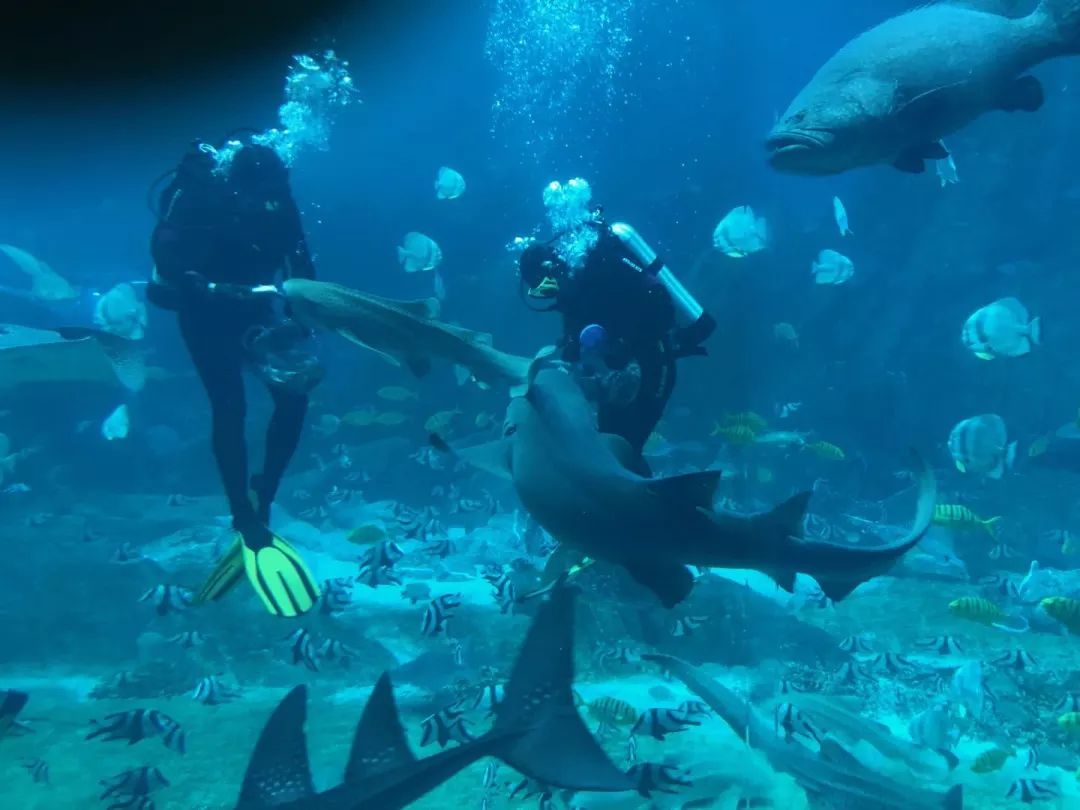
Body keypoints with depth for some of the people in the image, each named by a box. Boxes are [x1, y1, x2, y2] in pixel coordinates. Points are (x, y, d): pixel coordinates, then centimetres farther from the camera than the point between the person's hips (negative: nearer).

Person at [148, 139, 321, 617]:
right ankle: (249, 529, -11)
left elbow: (300, 263, -6)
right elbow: (167, 261, -29)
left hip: (254, 307, 4)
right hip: (205, 313, -4)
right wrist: (217, 290, -42)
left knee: (294, 395, -7)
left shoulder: (275, 198, -14)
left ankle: (262, 501, 8)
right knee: (230, 407, -15)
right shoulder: (197, 194, -24)